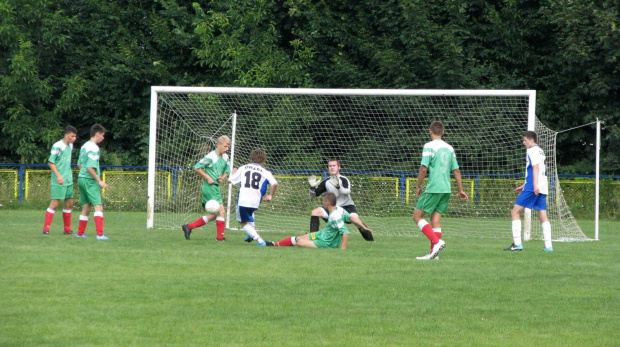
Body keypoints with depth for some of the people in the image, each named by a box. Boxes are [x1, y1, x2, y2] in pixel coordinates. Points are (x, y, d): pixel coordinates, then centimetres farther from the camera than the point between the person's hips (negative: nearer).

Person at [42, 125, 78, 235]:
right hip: (59, 181, -8)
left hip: (68, 180, 8)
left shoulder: (70, 146, 12)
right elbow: (50, 162, -14)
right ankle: (46, 229, -6)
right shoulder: (57, 146, -13)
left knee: (69, 203, 10)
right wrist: (58, 176, -20)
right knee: (55, 203, -9)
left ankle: (67, 230, 17)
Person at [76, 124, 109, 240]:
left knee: (86, 207, 16)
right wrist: (99, 181, -18)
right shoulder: (94, 148, -16)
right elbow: (90, 167, -22)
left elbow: (79, 164, 21)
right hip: (90, 181, -9)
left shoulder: (84, 146, 13)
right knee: (98, 207, -10)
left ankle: (80, 233, 19)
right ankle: (100, 234, -19)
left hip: (81, 178, 9)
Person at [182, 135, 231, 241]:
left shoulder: (225, 157, 10)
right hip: (210, 187, -9)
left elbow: (227, 171, 21)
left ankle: (189, 227, 17)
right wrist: (208, 177, -15)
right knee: (221, 211, -10)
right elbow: (197, 167, -12)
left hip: (215, 187, 9)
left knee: (214, 215, 12)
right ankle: (220, 236, -1)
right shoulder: (211, 157, -14)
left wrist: (223, 177, -1)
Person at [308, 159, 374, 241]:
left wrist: (338, 186, -49)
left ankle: (370, 239, -21)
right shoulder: (326, 182, 3)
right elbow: (314, 195, 3)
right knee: (315, 212, -14)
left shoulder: (344, 180, -10)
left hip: (347, 206, -5)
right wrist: (312, 187, -18)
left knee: (354, 219, -32)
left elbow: (346, 192, -30)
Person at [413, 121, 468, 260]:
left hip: (433, 188, -7)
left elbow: (423, 168, -14)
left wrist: (418, 186, -2)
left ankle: (437, 241, -17)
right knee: (436, 218, 9)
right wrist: (460, 190, 19)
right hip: (446, 189, 7)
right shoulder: (449, 148, 12)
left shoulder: (429, 146, -7)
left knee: (417, 216, 0)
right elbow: (456, 170, 13)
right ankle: (433, 252, 4)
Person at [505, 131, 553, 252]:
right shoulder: (540, 151, 22)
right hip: (542, 189, 9)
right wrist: (524, 186, 36)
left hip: (532, 188, -9)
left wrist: (535, 185, -30)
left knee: (515, 212, -2)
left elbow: (535, 167, -20)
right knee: (543, 216, 5)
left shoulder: (532, 151, -6)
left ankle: (517, 243, -9)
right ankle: (548, 245, -3)